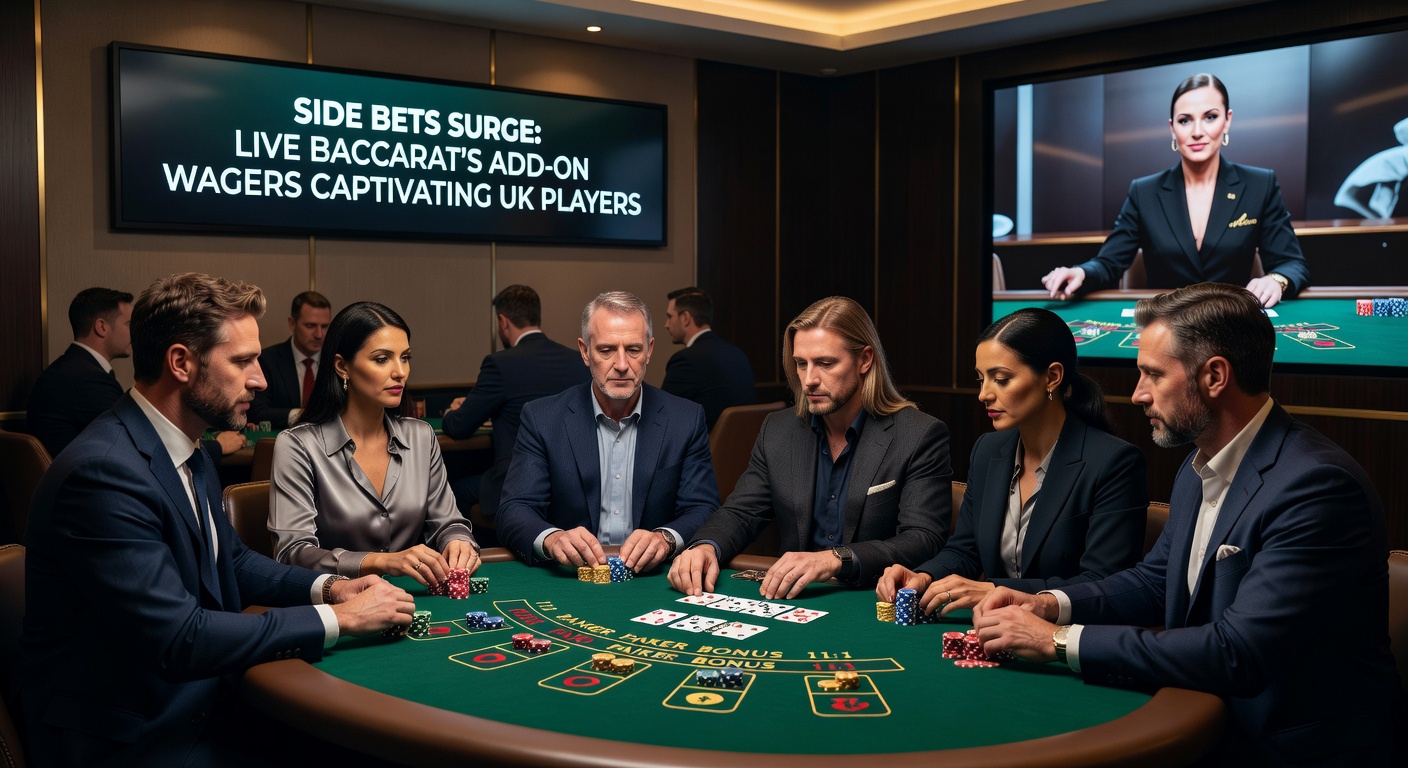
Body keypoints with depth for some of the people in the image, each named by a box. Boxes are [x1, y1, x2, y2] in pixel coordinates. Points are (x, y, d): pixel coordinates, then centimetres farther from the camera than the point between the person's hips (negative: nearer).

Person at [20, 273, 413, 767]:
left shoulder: (189, 456, 6)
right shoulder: (103, 473, -23)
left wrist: (328, 587, 1)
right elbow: (180, 639, -26)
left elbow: (233, 562, 19)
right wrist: (339, 618, -19)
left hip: (196, 705, 8)